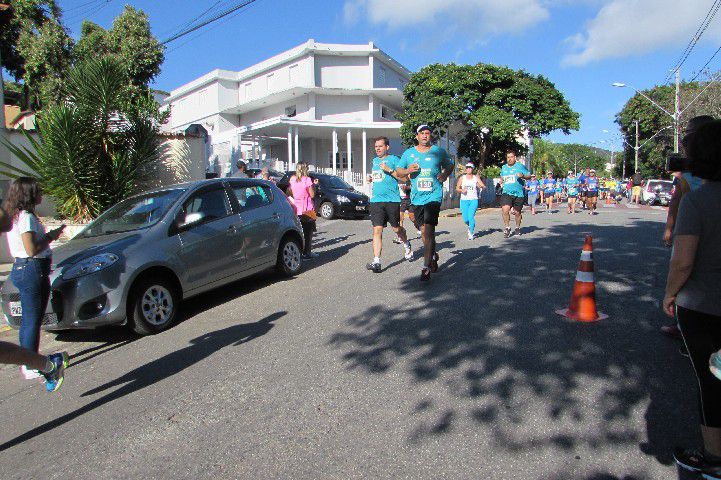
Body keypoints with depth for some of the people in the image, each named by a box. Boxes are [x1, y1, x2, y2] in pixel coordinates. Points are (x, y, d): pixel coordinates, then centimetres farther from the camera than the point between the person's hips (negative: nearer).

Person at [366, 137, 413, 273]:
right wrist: (371, 177, 17)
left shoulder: (394, 159, -1)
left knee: (396, 228, 10)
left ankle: (407, 246, 42)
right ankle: (376, 262, -9)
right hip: (376, 200, 4)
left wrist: (389, 170, -17)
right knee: (377, 230, -6)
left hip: (392, 200, -4)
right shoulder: (374, 161, 18)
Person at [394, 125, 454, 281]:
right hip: (416, 198, 4)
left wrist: (445, 174, -2)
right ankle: (433, 255, 38)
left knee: (428, 230, -14)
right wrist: (407, 170, -8)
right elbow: (398, 171, 13)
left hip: (434, 196, -3)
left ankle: (426, 267, -13)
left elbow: (450, 164, 19)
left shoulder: (439, 151, 5)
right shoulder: (408, 153, 9)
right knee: (424, 231, 13)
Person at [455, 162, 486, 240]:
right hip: (464, 200, 2)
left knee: (471, 217, -16)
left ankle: (471, 234, -5)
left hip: (473, 200, -2)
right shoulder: (462, 178, 8)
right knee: (465, 219, -1)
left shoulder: (476, 178, 5)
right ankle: (471, 226, 34)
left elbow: (484, 186, -1)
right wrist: (462, 190, -13)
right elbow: (457, 188, 9)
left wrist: (481, 186, -24)